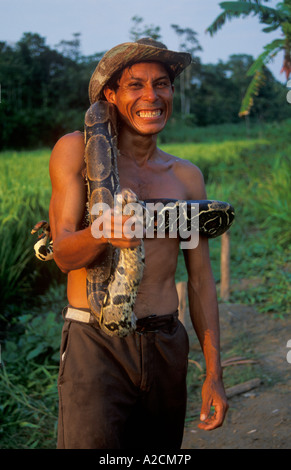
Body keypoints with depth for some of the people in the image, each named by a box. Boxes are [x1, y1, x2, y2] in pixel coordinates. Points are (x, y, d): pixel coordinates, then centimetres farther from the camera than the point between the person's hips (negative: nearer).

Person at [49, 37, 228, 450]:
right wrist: (102, 232, -31)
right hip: (96, 342, -3)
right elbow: (64, 254, -7)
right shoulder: (78, 150, -1)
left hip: (167, 348, 4)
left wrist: (214, 373, 5)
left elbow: (201, 278, 9)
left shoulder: (187, 177, 9)